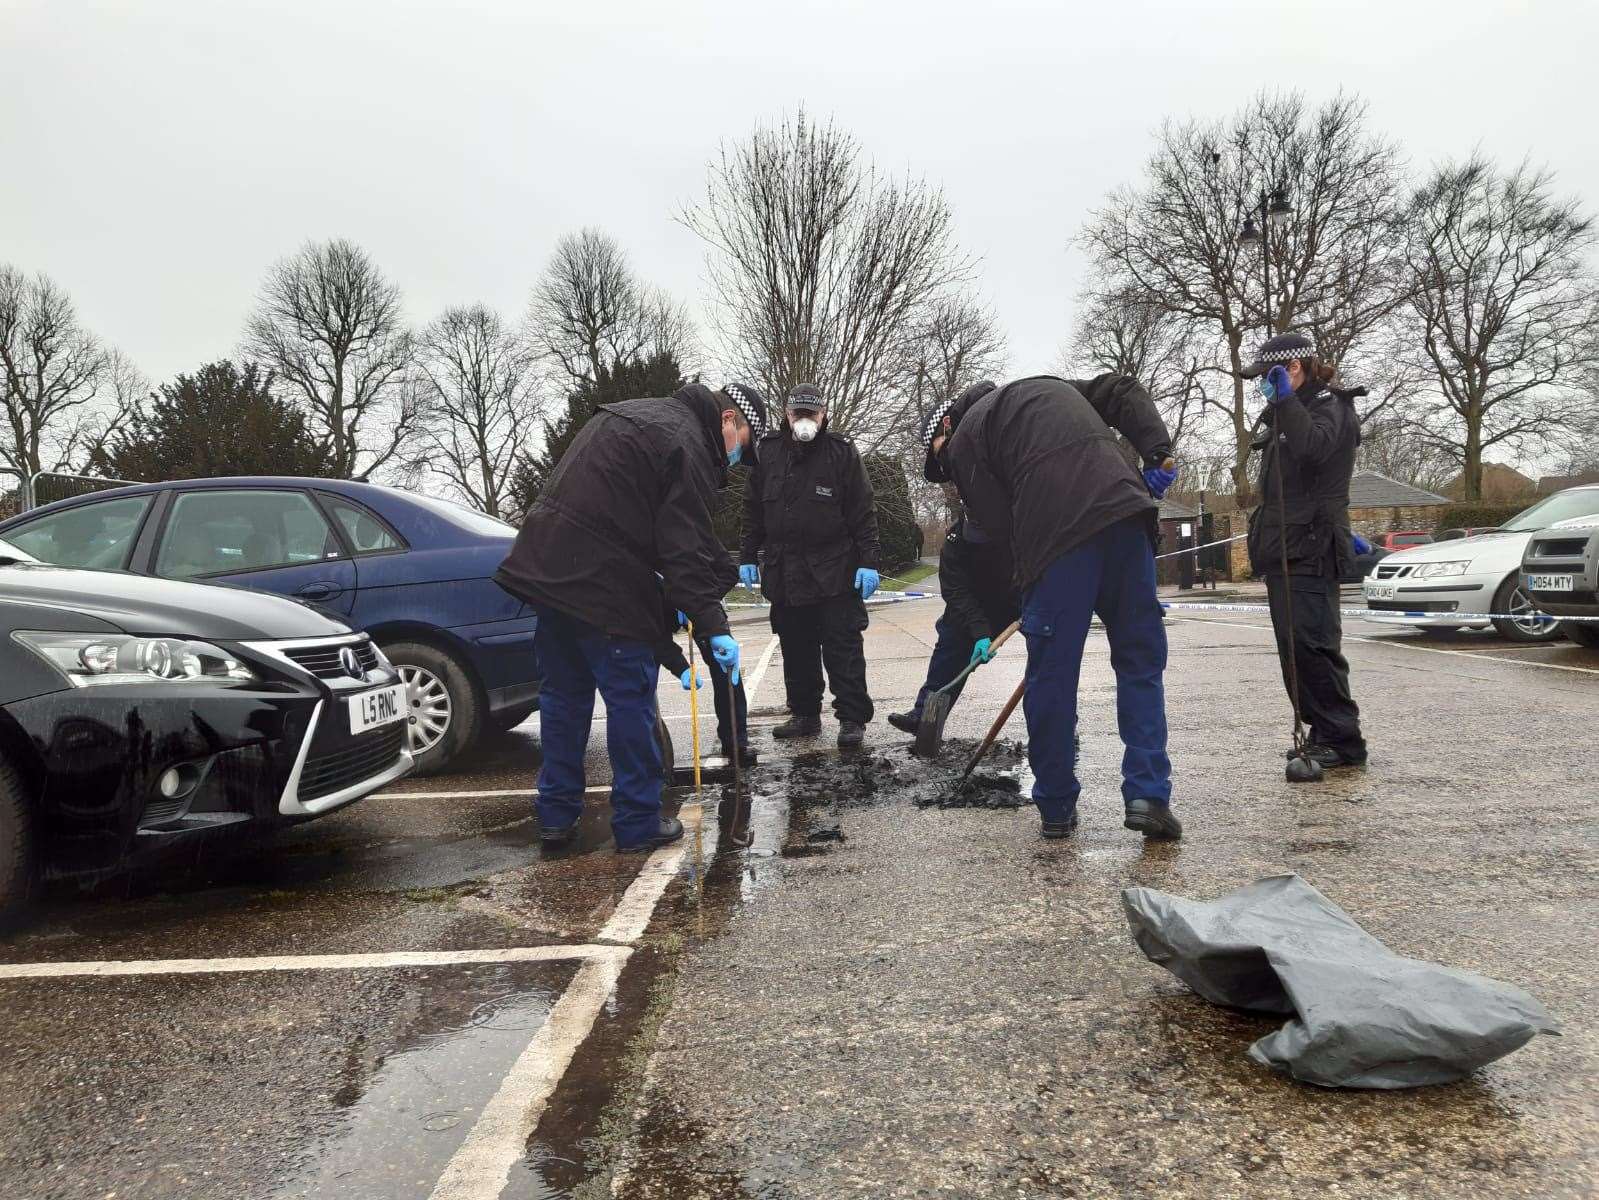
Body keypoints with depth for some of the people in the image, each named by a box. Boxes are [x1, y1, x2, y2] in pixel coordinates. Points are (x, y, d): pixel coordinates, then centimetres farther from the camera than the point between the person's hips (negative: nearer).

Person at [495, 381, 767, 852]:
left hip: (547, 565, 9)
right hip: (603, 582, -9)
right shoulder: (688, 443, -9)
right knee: (631, 699, 1)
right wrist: (713, 627, -14)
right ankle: (638, 823, 8)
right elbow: (687, 549, -16)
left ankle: (556, 815, 24)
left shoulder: (632, 413, 21)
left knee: (564, 692, 16)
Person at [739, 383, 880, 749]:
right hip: (784, 573, 4)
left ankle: (852, 718, 5)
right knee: (796, 650, 12)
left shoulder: (842, 452, -2)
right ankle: (804, 714, 23)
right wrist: (748, 556, 11)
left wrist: (868, 561, -9)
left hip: (834, 572, -4)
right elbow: (753, 510, 15)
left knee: (843, 649, -2)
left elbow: (863, 513, -3)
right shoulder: (769, 451, 8)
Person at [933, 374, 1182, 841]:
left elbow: (996, 520, 4)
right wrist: (1157, 452, 11)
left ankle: (1056, 808, 16)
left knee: (1051, 675, 6)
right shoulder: (1051, 386, 35)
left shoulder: (966, 439, 15)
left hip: (1055, 538, -5)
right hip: (1125, 516, 5)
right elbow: (1125, 392, 23)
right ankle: (1148, 794, 4)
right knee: (1141, 661, 12)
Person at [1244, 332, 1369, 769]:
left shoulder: (1328, 406, -6)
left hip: (1308, 554, -10)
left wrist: (1284, 399, -25)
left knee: (1312, 647, -12)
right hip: (1284, 552, 10)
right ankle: (1322, 735, 17)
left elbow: (1314, 449, -30)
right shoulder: (1291, 414, 22)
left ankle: (1342, 741, -6)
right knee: (1295, 651, 10)